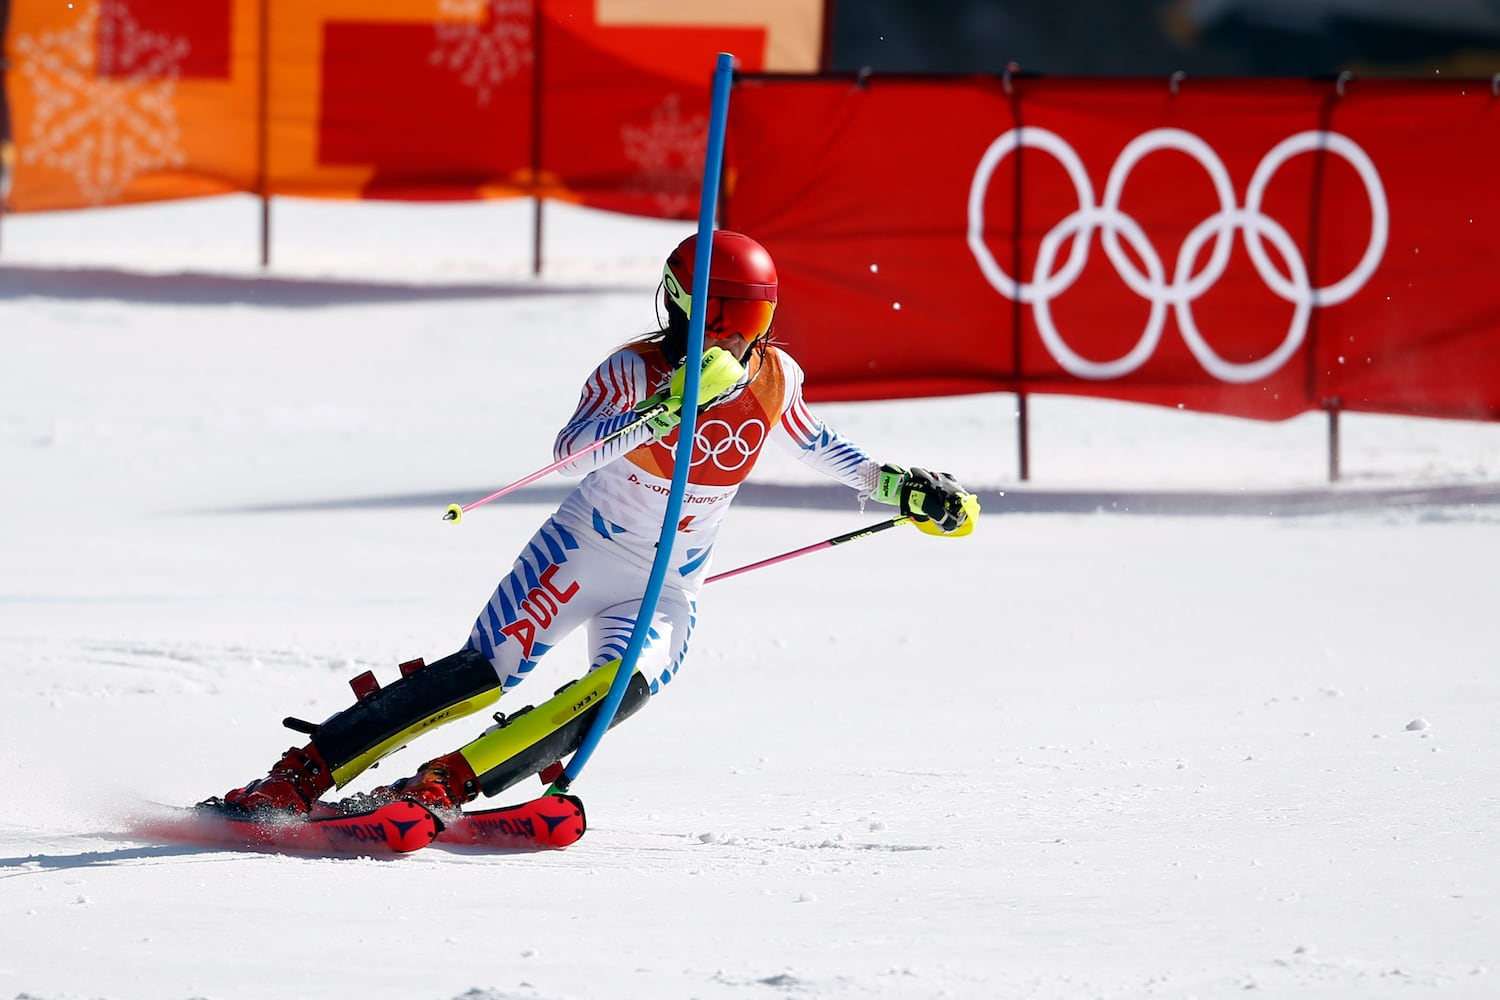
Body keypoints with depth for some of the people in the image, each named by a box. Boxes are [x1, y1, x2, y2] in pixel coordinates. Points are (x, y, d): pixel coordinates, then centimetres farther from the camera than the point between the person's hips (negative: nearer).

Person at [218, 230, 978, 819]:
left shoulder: (772, 378, -4)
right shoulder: (633, 372, -18)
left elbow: (816, 445, 18)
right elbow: (569, 453, -34)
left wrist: (896, 486, 12)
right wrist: (666, 408, -44)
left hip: (668, 592, 4)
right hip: (583, 555, -4)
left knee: (621, 687, -26)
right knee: (483, 675, -15)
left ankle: (439, 788, -25)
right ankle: (301, 775, -8)